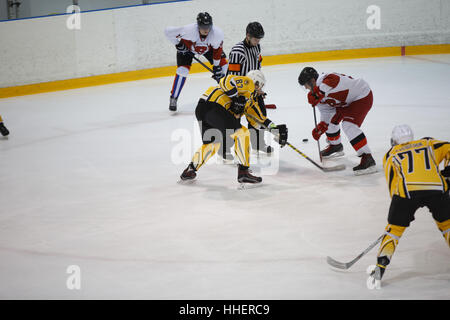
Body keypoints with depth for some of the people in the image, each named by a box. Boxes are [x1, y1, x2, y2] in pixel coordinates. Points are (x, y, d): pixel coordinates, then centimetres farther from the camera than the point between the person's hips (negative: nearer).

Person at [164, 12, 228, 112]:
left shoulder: (217, 33, -35)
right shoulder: (189, 30, -42)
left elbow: (217, 50, -19)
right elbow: (168, 31, -29)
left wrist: (217, 67, -15)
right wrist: (178, 44, -23)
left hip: (208, 47, 3)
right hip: (187, 47, -3)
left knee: (223, 64, -4)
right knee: (182, 70, -17)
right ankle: (173, 98, -4)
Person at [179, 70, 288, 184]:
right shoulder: (247, 82, 4)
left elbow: (260, 119, 30)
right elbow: (226, 81, -12)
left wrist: (276, 129, 24)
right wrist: (236, 98, -12)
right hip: (212, 106, -10)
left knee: (212, 144, 23)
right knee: (242, 132, -8)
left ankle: (190, 169, 31)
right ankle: (243, 171, -10)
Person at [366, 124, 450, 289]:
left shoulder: (390, 155, 26)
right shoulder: (428, 143, 30)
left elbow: (393, 185, 23)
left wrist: (403, 212, 29)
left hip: (408, 189, -1)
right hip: (436, 187, 1)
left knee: (394, 229, 13)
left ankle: (379, 269, 6)